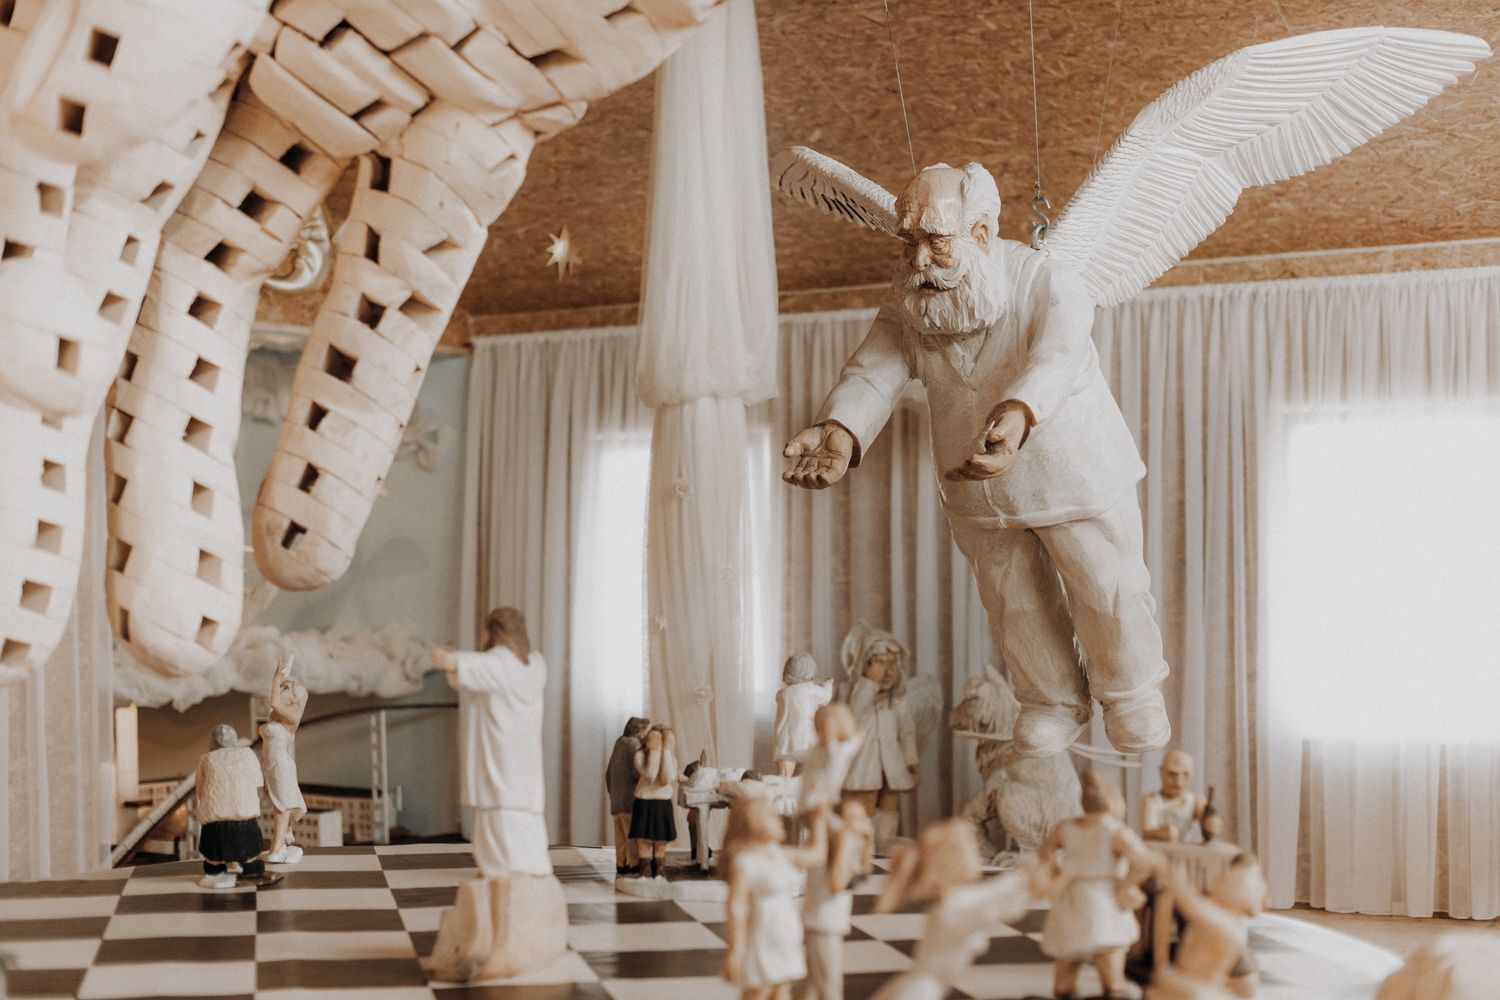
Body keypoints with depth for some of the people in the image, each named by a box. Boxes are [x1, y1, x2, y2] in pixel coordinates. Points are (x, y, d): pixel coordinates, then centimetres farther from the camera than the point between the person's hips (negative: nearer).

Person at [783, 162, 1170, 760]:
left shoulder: (1050, 285, -26)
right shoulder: (910, 297, -11)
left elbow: (1055, 359, -46)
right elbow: (877, 368, -26)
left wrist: (1017, 417, -70)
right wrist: (840, 431, -50)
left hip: (1077, 474, -4)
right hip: (977, 493, 4)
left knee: (1106, 589, 11)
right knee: (1014, 601, 18)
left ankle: (1131, 692, 40)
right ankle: (1053, 701, 44)